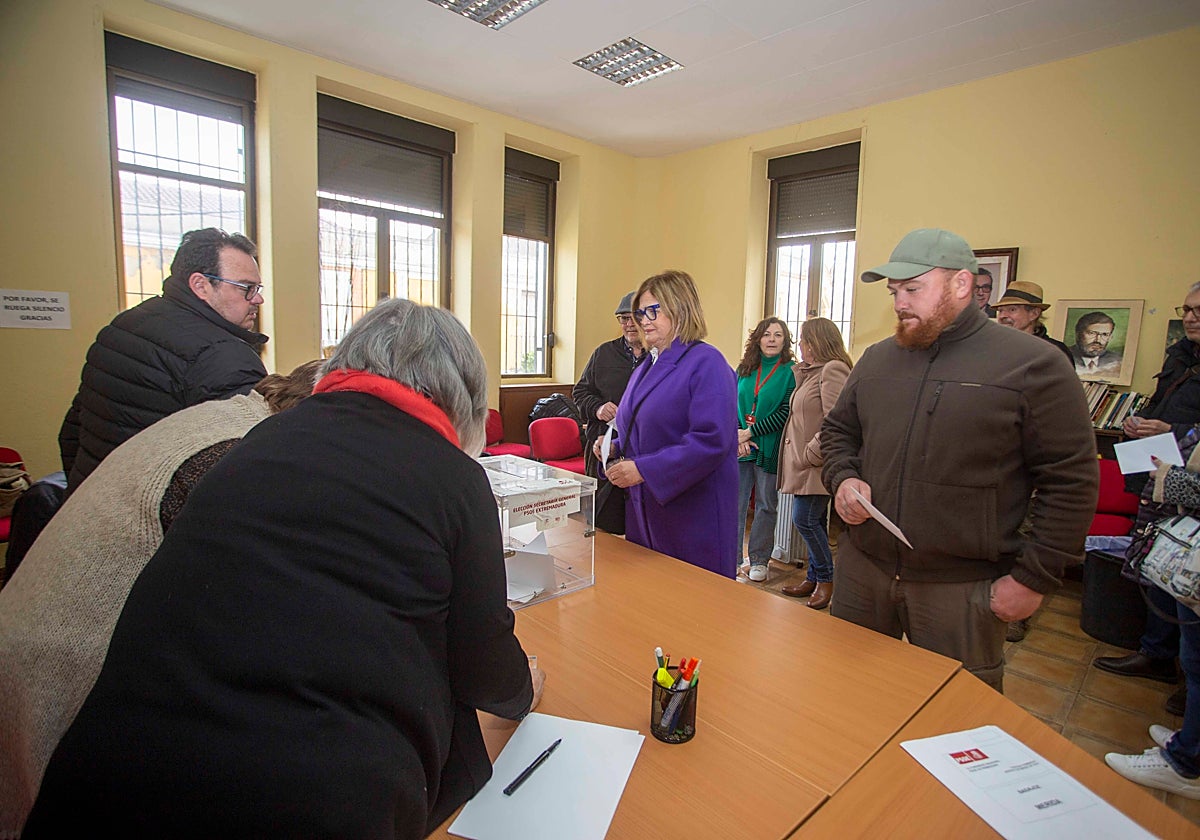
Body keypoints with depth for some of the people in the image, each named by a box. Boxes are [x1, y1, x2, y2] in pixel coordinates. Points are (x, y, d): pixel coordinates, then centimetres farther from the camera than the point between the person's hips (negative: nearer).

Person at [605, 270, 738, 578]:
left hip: (693, 515, -8)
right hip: (644, 512, 8)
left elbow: (711, 440, -24)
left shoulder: (705, 362, -13)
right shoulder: (645, 369, 14)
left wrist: (643, 469, -23)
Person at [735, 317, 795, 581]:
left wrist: (751, 432, -14)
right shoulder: (744, 369, 9)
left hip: (769, 448, -3)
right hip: (739, 448, 3)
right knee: (735, 504, 5)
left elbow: (785, 413, -11)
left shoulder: (791, 372, -3)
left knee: (766, 505, 9)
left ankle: (759, 560, 22)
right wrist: (738, 436, -10)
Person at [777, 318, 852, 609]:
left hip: (817, 464, -10)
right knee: (813, 522, 14)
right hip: (807, 464, 10)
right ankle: (814, 578, 25)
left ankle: (825, 578, 12)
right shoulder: (812, 371, 17)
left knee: (805, 519, -5)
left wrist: (809, 454, -19)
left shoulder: (833, 370, -14)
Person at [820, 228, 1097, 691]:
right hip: (862, 567, 5)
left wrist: (1033, 578, -8)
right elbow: (838, 430, 17)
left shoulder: (1033, 364, -8)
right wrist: (843, 478, -4)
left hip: (962, 588, -4)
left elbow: (1071, 479, -7)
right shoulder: (877, 359, 7)